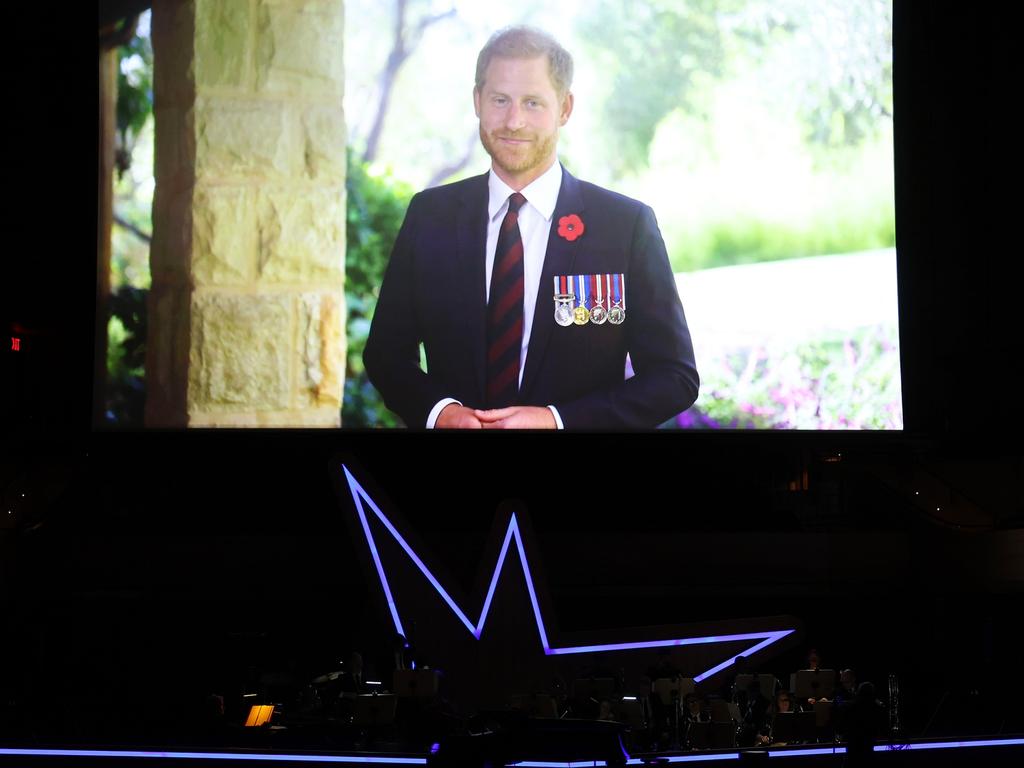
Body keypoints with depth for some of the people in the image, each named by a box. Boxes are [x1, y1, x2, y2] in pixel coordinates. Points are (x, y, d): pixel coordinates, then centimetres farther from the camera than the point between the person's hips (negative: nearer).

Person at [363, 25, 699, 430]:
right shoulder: (429, 215, -3)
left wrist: (557, 420, -20)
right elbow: (386, 350, 3)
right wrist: (438, 410, -16)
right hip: (452, 423, 2)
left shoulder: (628, 224, -11)